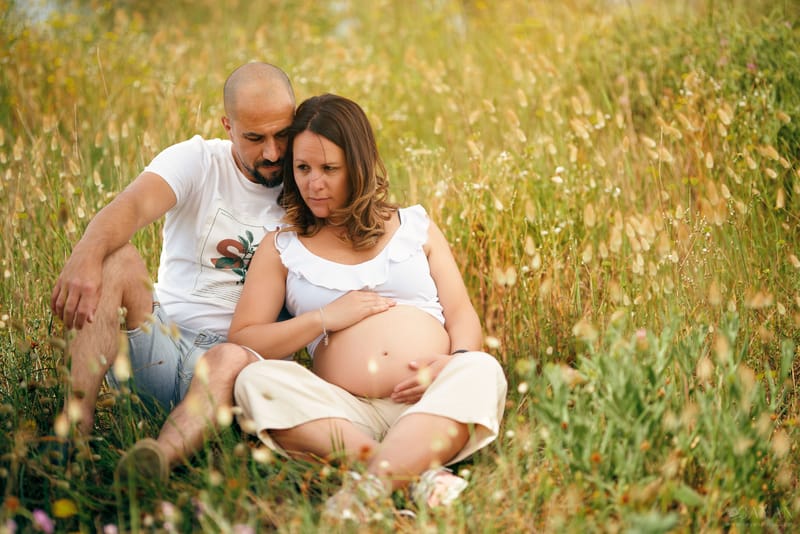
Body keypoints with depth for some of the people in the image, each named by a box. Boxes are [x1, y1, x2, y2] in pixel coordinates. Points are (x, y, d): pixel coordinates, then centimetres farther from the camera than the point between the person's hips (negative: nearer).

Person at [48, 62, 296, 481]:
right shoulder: (198, 161, 0)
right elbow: (133, 205, -22)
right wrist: (85, 257, -44)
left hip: (236, 350, -1)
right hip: (162, 343, 1)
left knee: (232, 361, -36)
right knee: (117, 259, -26)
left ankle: (160, 456, -63)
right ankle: (76, 420, -37)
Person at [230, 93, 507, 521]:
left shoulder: (416, 226, 20)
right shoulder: (282, 249, 17)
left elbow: (462, 315, 13)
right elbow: (241, 342, 8)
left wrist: (455, 360, -10)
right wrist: (325, 318, -3)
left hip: (431, 406, 1)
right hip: (347, 413, 0)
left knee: (481, 370, -30)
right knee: (255, 381, -28)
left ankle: (371, 485, -47)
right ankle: (418, 472, -41)